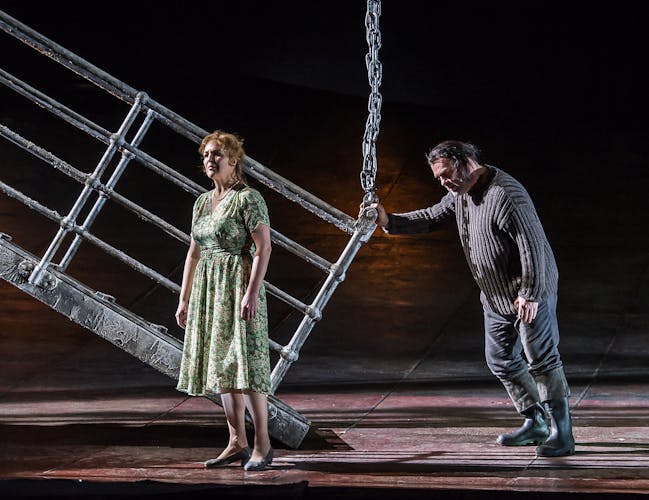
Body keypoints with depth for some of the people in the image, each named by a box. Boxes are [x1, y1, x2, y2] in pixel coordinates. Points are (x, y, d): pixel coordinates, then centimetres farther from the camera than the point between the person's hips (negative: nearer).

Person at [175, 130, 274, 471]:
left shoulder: (248, 198, -8)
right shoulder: (202, 203, 14)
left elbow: (263, 248, -14)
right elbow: (194, 253, 18)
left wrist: (252, 293, -23)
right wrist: (184, 299, 15)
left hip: (239, 287, -8)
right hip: (207, 289, 8)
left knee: (243, 363, -10)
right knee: (221, 365, 8)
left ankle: (262, 444, -3)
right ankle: (237, 443, 14)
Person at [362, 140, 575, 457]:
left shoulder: (506, 195, -26)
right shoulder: (460, 193, 4)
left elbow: (533, 245, -27)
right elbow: (432, 218, 13)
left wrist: (530, 294, -26)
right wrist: (389, 222, 0)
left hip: (531, 292, -10)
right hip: (496, 297, 10)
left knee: (542, 359, -7)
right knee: (500, 359, 13)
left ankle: (562, 433, 1)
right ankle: (535, 423, 25)